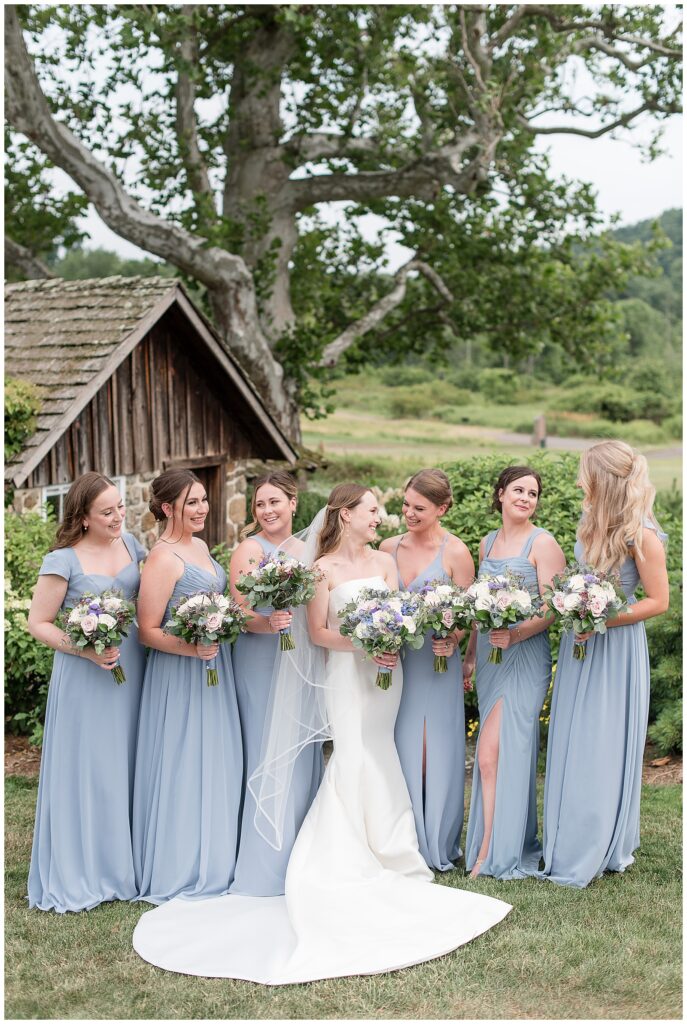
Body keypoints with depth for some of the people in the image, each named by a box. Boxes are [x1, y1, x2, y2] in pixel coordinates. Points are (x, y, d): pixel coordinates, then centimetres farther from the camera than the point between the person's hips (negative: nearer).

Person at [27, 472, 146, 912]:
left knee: (127, 766, 12)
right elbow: (38, 623, -9)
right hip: (86, 676, -5)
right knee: (87, 770, 2)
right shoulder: (64, 561, -13)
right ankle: (81, 873, 15)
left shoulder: (129, 543, 3)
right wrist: (87, 650, -20)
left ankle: (124, 863, 26)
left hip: (132, 668, 5)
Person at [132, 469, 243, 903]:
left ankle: (214, 861, 30)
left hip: (215, 669, 9)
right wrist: (192, 648, -29)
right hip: (180, 676, -9)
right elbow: (148, 630, -18)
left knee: (216, 765, 16)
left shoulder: (200, 546, 9)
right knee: (182, 768, 1)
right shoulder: (164, 558, -17)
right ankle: (180, 871, 15)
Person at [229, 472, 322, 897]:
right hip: (261, 663, -6)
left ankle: (300, 856, 21)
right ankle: (266, 863, 3)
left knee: (302, 754, 10)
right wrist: (267, 624, -32)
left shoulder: (306, 550, 12)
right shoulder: (250, 549, -7)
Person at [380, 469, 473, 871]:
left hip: (436, 663, -4)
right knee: (401, 751, 7)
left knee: (436, 752, 2)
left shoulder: (456, 552, -6)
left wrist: (451, 642, -22)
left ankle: (438, 845, 17)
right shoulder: (389, 548, 6)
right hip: (395, 662, 4)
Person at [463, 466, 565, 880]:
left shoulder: (543, 543, -6)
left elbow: (553, 609, -12)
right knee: (511, 751, 10)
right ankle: (519, 842, 18)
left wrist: (514, 635, -25)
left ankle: (490, 853, -5)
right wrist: (471, 655, 18)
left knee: (493, 753, -12)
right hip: (489, 657, 7)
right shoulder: (487, 543, 14)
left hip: (525, 656, -7)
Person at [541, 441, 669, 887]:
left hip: (616, 649, -7)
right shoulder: (590, 522, 5)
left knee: (603, 749, 1)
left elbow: (658, 601, -13)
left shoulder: (641, 535, -16)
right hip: (580, 643, 7)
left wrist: (601, 620, -20)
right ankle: (570, 844, 21)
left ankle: (595, 853, 13)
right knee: (572, 747, 10)